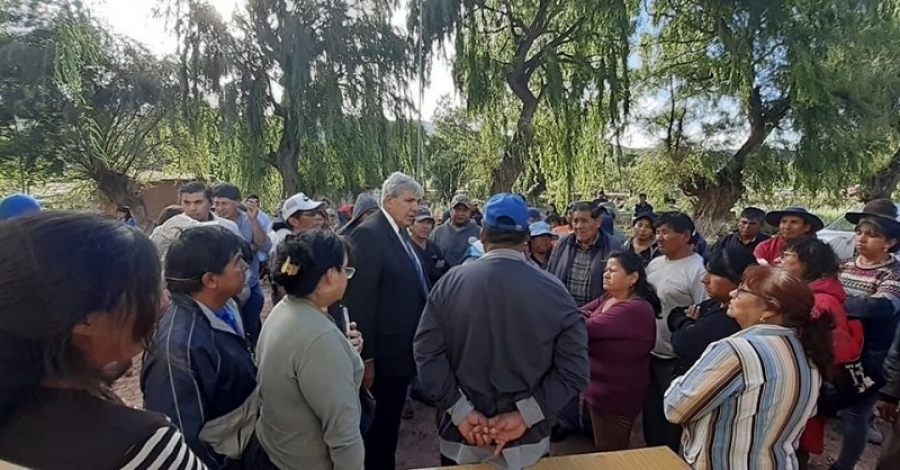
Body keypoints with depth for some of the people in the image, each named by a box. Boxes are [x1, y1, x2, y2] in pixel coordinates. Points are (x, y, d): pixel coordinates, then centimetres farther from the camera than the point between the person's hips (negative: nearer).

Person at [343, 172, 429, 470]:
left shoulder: (401, 234, 10)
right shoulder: (368, 234, -18)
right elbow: (359, 300, -22)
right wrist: (366, 358, -22)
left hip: (403, 349, 9)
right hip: (385, 353, -9)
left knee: (390, 422, 22)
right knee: (380, 425, 10)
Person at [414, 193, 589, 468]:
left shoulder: (450, 283, -10)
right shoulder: (553, 291, -11)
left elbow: (427, 354, -13)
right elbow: (574, 369, -13)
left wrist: (461, 411, -11)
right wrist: (525, 415, -12)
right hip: (527, 443, 0)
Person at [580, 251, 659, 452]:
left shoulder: (636, 309, -26)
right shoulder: (607, 299, 5)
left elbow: (587, 328, -33)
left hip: (617, 396, -8)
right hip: (597, 389, 8)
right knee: (601, 450, 26)